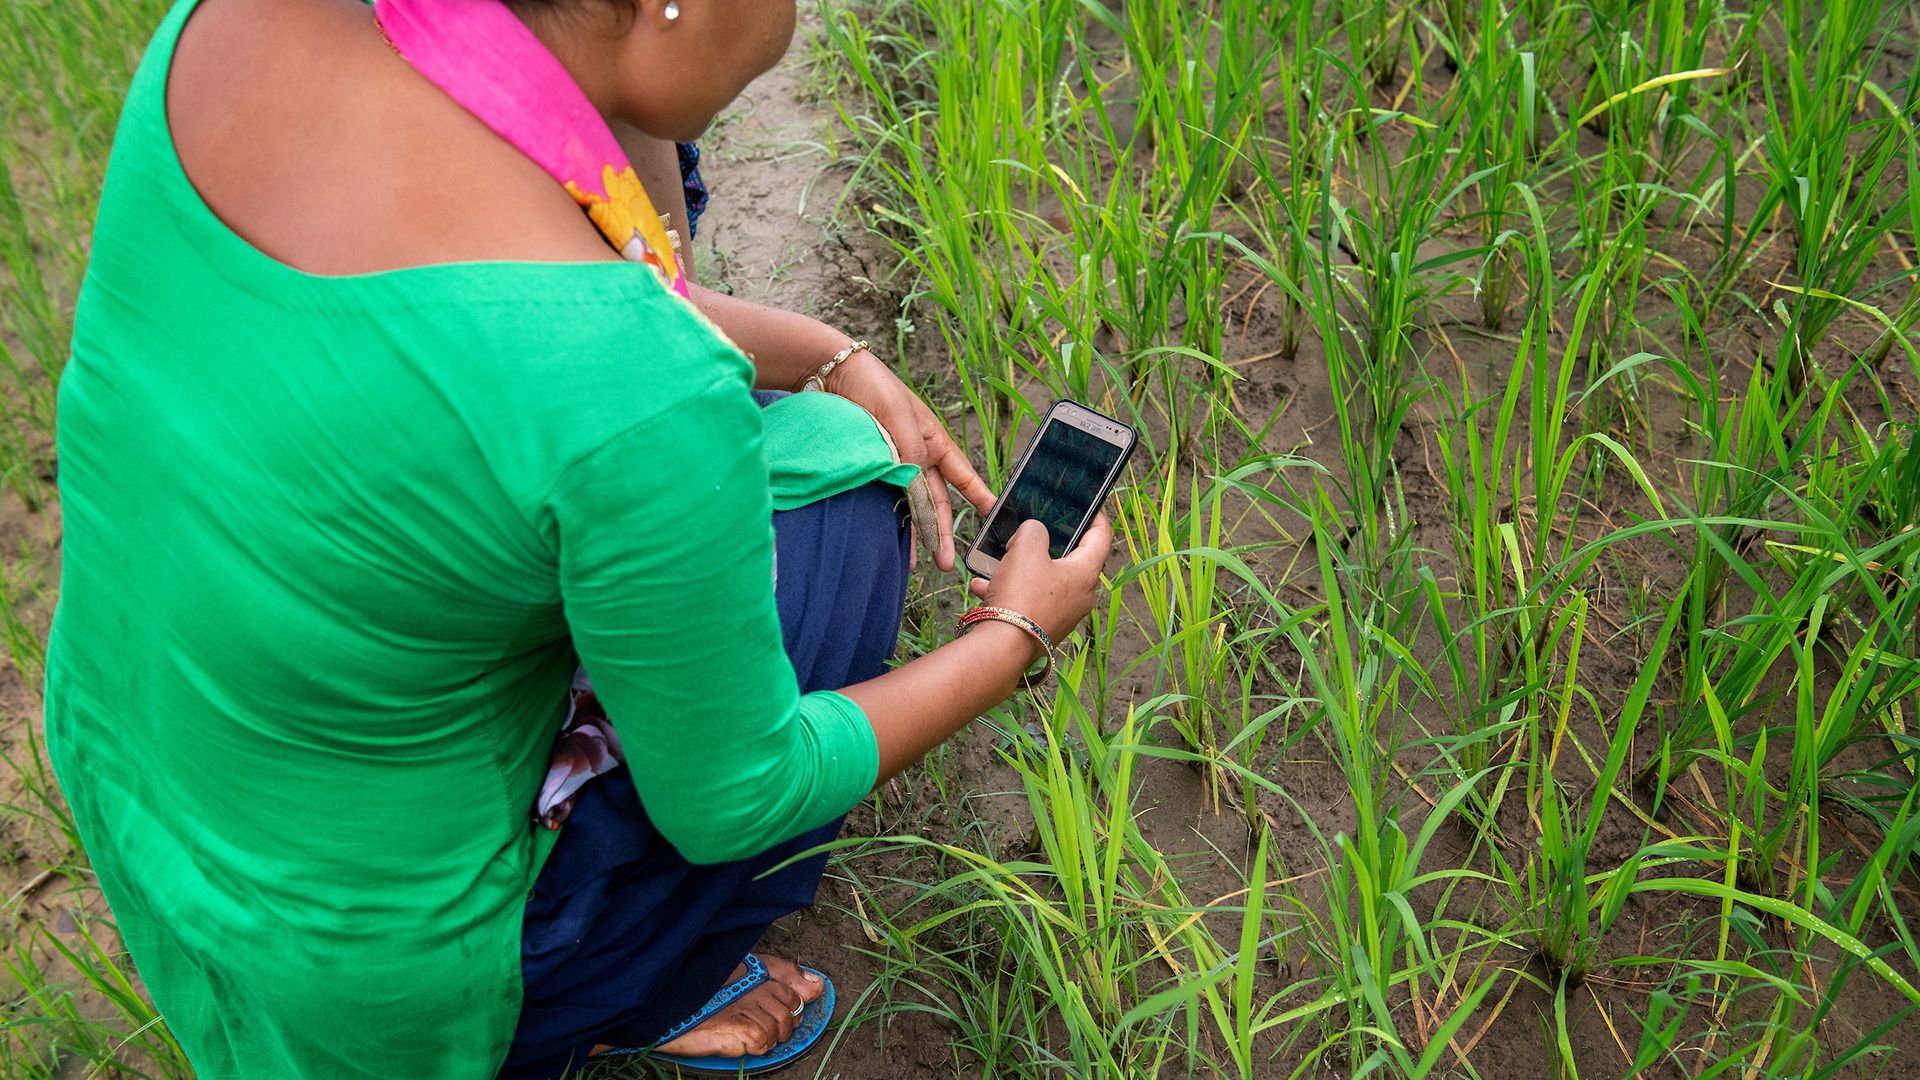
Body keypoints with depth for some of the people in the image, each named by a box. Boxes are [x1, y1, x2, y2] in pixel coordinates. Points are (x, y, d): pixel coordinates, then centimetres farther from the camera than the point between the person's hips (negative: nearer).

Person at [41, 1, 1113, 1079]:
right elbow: (729, 801, -19)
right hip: (379, 957, -6)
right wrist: (1019, 635, -3)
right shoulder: (644, 397, -37)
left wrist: (839, 364, 4)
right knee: (830, 518, -1)